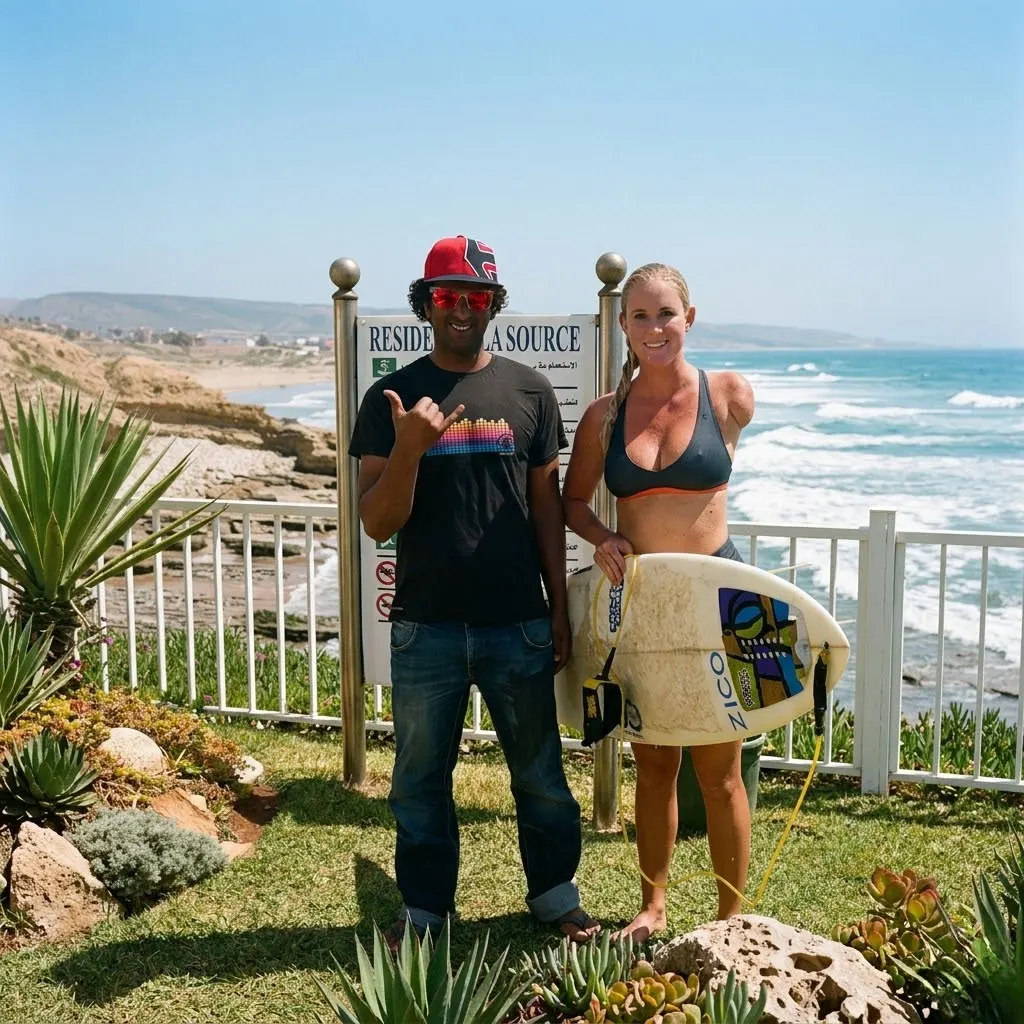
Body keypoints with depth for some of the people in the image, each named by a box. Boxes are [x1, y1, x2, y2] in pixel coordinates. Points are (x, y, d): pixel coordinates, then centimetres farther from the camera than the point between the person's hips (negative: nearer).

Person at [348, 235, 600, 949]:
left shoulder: (528, 391, 4)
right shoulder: (392, 398, 1)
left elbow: (547, 506, 7)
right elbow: (377, 524, -4)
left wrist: (559, 610, 5)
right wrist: (408, 448, -21)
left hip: (518, 623, 0)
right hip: (426, 627, 0)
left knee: (541, 771, 12)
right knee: (421, 778, 12)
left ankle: (556, 893, 32)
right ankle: (424, 909, 29)